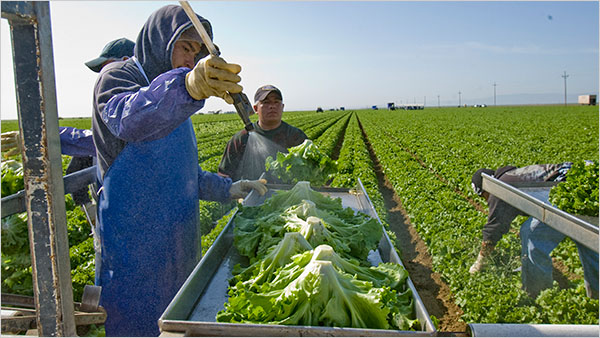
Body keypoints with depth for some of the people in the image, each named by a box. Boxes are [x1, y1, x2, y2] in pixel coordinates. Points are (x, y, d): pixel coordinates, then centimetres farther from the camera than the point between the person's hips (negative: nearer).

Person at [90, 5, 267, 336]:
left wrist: (227, 189, 11)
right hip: (132, 243, -7)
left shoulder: (175, 99, 16)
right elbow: (129, 118, -35)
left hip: (177, 241, 8)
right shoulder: (116, 77, -8)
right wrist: (187, 85, -53)